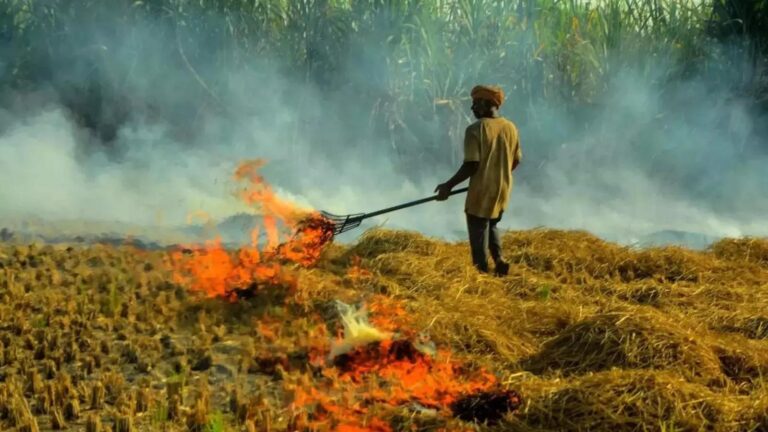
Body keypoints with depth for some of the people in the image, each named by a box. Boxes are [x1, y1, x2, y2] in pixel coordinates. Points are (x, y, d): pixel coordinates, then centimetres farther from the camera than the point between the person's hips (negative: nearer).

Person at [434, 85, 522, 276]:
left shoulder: (476, 129, -16)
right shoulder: (511, 128, 3)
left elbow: (471, 165, -20)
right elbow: (516, 160, 11)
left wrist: (449, 185, -10)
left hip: (481, 193, -6)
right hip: (502, 191, 6)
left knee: (478, 233, 5)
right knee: (492, 225, 26)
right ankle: (499, 258, 6)